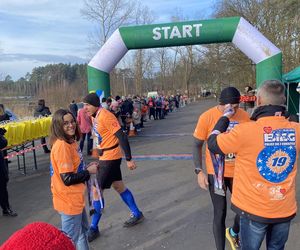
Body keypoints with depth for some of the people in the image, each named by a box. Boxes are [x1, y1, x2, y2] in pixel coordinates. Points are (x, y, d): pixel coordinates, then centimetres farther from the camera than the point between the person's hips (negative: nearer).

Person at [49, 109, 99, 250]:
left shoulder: (70, 142, 4)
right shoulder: (62, 145, -24)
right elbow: (68, 178, -26)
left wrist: (87, 167, -2)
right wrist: (89, 172, -13)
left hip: (75, 198, 9)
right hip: (68, 200, -9)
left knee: (82, 229, 27)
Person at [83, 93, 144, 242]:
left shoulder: (106, 116, -22)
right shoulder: (94, 117, 5)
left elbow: (122, 137, -23)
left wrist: (129, 159, -21)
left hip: (110, 157, -10)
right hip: (105, 156, 10)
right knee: (118, 186, 18)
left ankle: (93, 228, 13)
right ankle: (137, 214, 34)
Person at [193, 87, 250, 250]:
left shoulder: (244, 116, -6)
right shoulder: (207, 117, -14)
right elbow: (197, 146, -6)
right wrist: (199, 172, -11)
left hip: (238, 171, 3)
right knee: (220, 213, 5)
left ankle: (234, 233, 45)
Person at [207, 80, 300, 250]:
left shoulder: (245, 131, -25)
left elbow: (213, 144, -9)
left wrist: (225, 116, 2)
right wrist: (280, 117, 11)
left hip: (254, 209, -4)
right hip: (286, 209, 4)